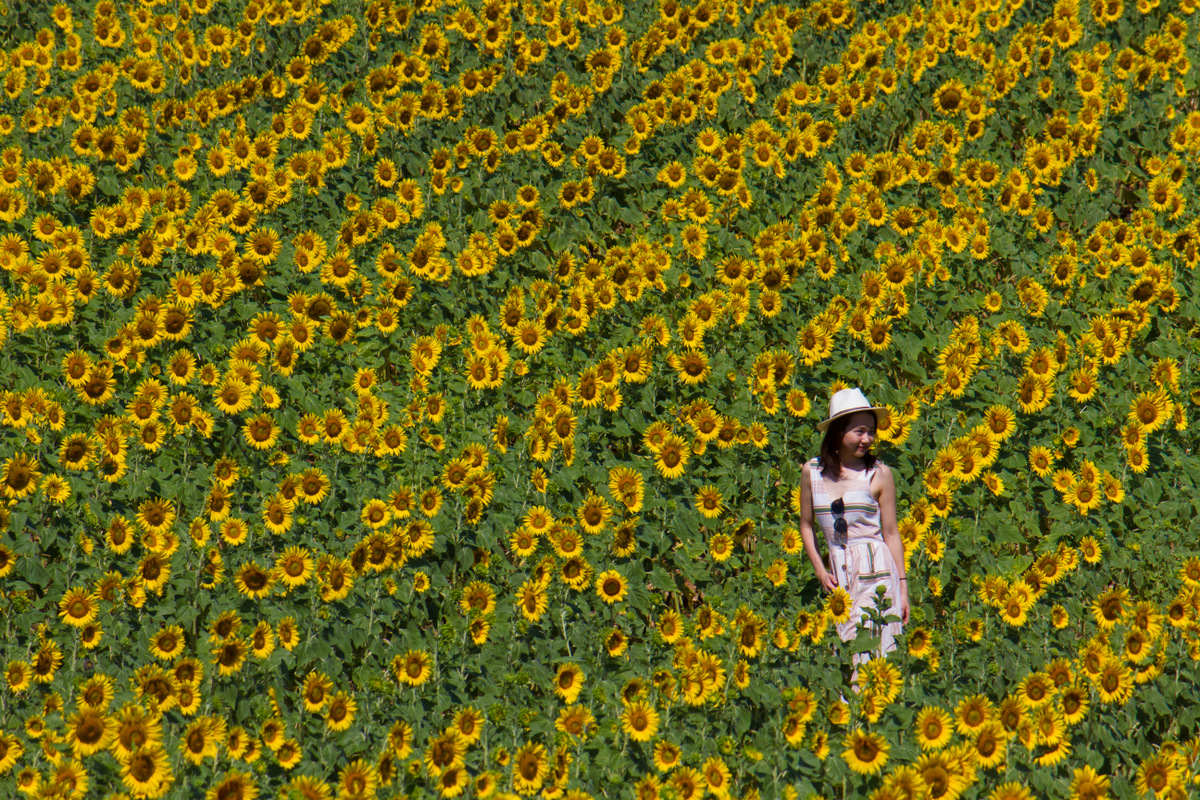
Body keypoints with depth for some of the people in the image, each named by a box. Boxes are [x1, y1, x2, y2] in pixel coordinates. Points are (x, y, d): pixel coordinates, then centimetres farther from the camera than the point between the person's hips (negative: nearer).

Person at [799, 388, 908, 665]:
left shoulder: (879, 473, -2)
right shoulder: (812, 471, 4)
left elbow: (891, 533, 3)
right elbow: (806, 525, 15)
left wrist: (903, 587, 4)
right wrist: (820, 570, 4)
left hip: (876, 569, -3)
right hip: (837, 572, 3)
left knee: (863, 648, -9)